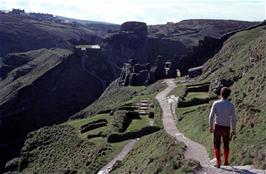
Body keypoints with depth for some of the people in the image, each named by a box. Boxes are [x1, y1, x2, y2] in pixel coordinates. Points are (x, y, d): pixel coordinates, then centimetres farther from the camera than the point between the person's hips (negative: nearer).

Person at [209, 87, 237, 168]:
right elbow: (233, 119, -9)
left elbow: (211, 116, -9)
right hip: (226, 128, 1)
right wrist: (233, 129, 3)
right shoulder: (231, 105, -9)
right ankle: (226, 162, 31)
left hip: (217, 127, -1)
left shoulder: (216, 103, -11)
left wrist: (211, 126, 4)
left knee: (217, 146, 12)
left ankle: (218, 163, 9)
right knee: (226, 145, 21)